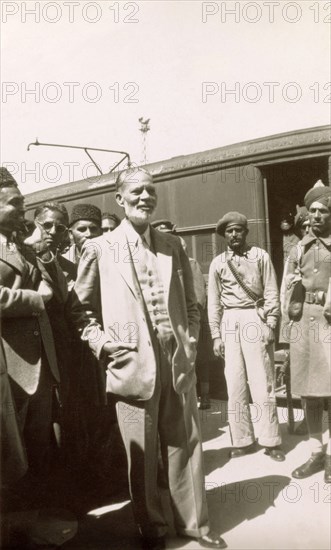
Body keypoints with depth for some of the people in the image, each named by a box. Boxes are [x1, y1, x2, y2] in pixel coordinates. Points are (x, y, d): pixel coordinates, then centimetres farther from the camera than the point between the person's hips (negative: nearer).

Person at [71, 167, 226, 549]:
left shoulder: (173, 246, 9)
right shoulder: (100, 248, -1)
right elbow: (82, 308, 5)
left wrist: (190, 343, 5)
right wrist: (104, 345, -6)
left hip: (178, 364, 3)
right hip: (132, 366, -3)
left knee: (186, 445, 12)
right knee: (141, 454, 8)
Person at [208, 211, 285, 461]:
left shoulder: (260, 256, 4)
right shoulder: (217, 263, 10)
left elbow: (272, 293, 2)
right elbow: (214, 302, 9)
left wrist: (270, 324, -7)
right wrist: (216, 335, 3)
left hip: (255, 320, -2)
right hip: (229, 323, 2)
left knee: (262, 382, -1)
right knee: (234, 383, 4)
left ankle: (271, 441, 9)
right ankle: (243, 440, 13)